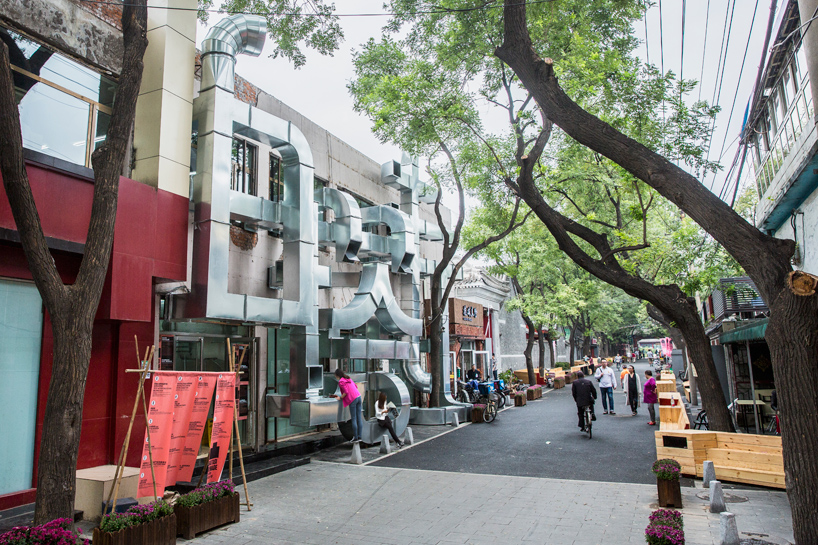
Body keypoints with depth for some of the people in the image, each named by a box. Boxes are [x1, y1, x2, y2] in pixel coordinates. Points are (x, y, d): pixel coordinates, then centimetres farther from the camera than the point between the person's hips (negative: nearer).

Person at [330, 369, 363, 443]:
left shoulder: (341, 382, -6)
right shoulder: (348, 378, 19)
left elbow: (346, 392, -13)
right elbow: (356, 386, 23)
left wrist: (340, 398, 0)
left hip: (352, 400, -8)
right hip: (358, 396, 8)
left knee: (354, 419, -1)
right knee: (359, 418, 7)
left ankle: (355, 438, 3)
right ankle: (359, 437, 10)